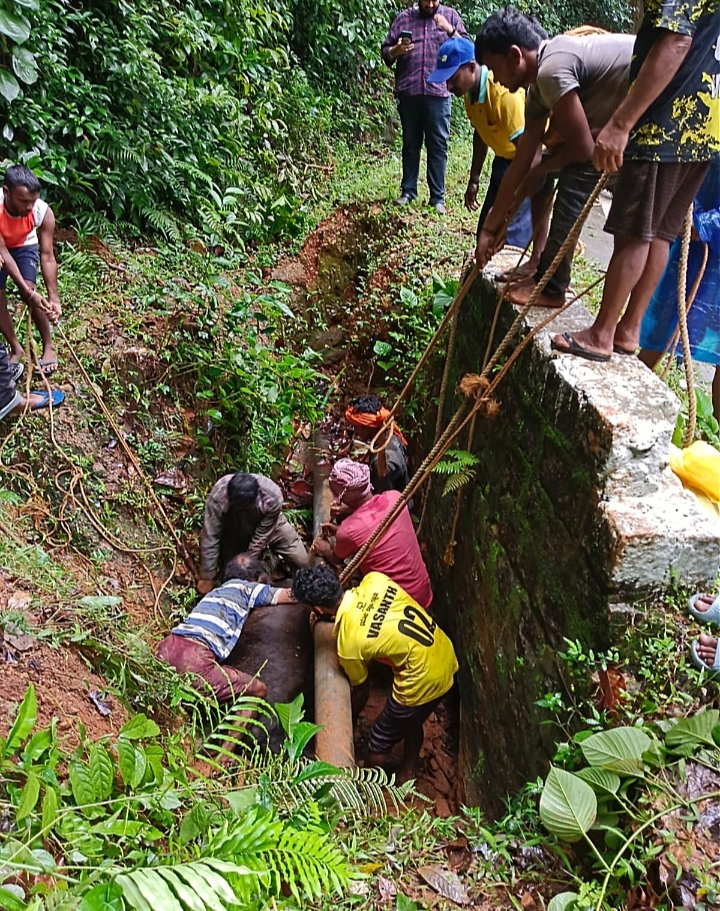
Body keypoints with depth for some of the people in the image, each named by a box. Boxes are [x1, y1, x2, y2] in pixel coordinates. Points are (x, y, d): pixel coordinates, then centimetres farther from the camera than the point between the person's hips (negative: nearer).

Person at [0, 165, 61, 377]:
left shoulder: (43, 212, -35)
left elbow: (47, 257, -31)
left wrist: (54, 298, -36)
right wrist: (27, 291, -41)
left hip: (25, 245, 0)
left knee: (30, 290, -18)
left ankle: (48, 345, -2)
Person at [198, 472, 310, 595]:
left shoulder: (273, 497, -40)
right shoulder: (218, 495, -40)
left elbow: (261, 538, -27)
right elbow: (210, 537, -30)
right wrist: (207, 577, -24)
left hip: (269, 525, 0)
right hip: (233, 531, 0)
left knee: (302, 563, -5)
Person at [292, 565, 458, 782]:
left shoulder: (348, 643, -21)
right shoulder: (374, 580, -10)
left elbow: (361, 688, -3)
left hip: (423, 682, -8)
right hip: (445, 655, 8)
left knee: (377, 752, 15)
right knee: (410, 722, 33)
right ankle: (408, 772, 54)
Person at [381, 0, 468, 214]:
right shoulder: (403, 17, 10)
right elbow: (385, 51, 9)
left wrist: (449, 30, -12)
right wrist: (396, 51, -13)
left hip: (438, 93, -1)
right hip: (409, 92, 1)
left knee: (438, 145, -2)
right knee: (410, 144, 8)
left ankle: (438, 197, 2)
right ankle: (408, 191, 18)